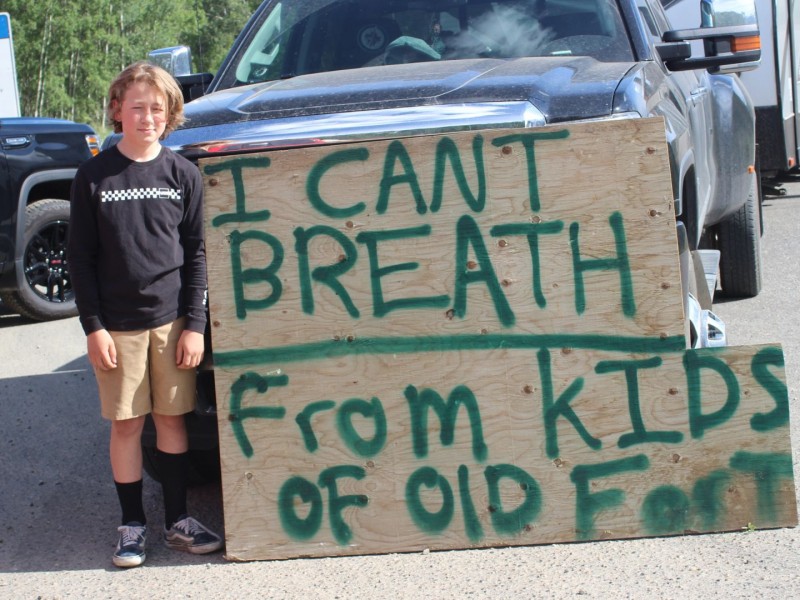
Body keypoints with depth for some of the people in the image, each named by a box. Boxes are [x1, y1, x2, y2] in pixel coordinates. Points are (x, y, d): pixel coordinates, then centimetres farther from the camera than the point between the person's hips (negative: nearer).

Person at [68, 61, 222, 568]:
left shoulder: (184, 175, 1)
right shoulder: (95, 176, -2)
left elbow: (197, 254, 3)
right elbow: (81, 257, 0)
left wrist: (194, 324, -3)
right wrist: (93, 326, -5)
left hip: (172, 320, 1)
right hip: (117, 325, -1)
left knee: (172, 418, 7)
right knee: (126, 423, 5)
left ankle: (178, 520, 18)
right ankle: (133, 525, 16)